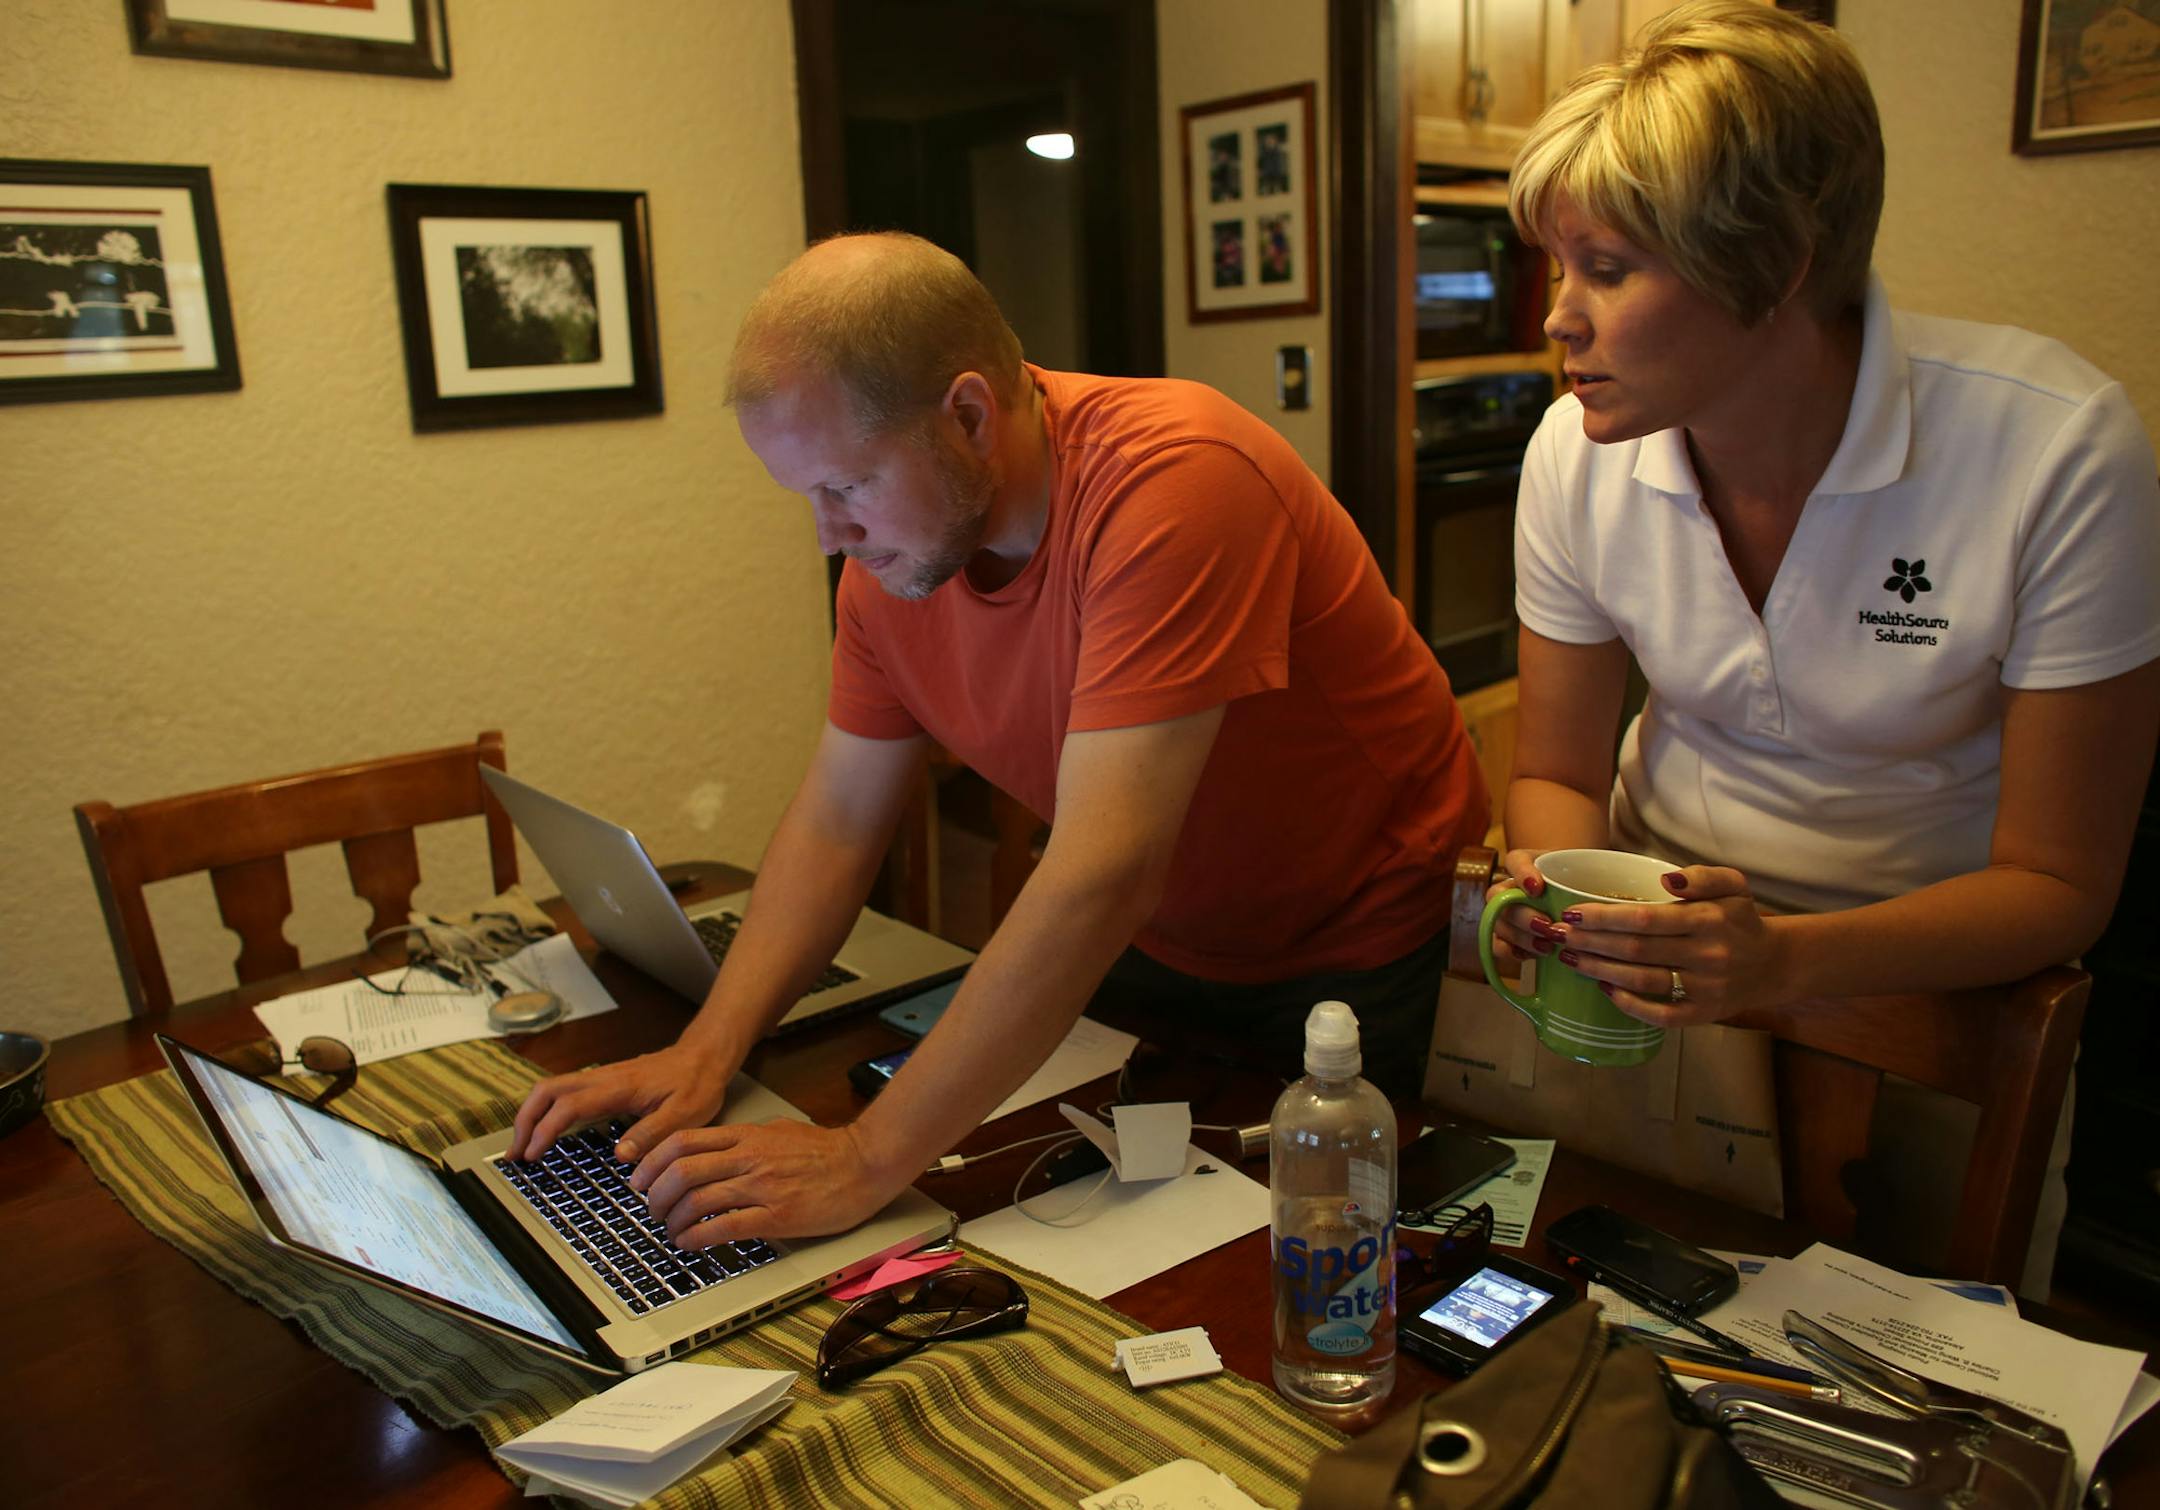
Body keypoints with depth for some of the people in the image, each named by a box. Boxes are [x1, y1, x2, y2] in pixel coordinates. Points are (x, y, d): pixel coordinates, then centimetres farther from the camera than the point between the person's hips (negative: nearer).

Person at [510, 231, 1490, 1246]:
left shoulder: (1172, 479, -34)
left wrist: (868, 1161, -37)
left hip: (1355, 959, -5)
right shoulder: (889, 547, -10)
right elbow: (837, 820, -2)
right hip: (1150, 955, 6)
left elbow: (1104, 874, -39)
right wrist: (705, 1052, -15)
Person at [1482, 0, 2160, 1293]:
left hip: (1938, 968, -2)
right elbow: (1559, 771, 0)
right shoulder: (1580, 453, -12)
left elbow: (2055, 884, -15)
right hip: (1675, 929, 3)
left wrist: (1784, 958, -33)